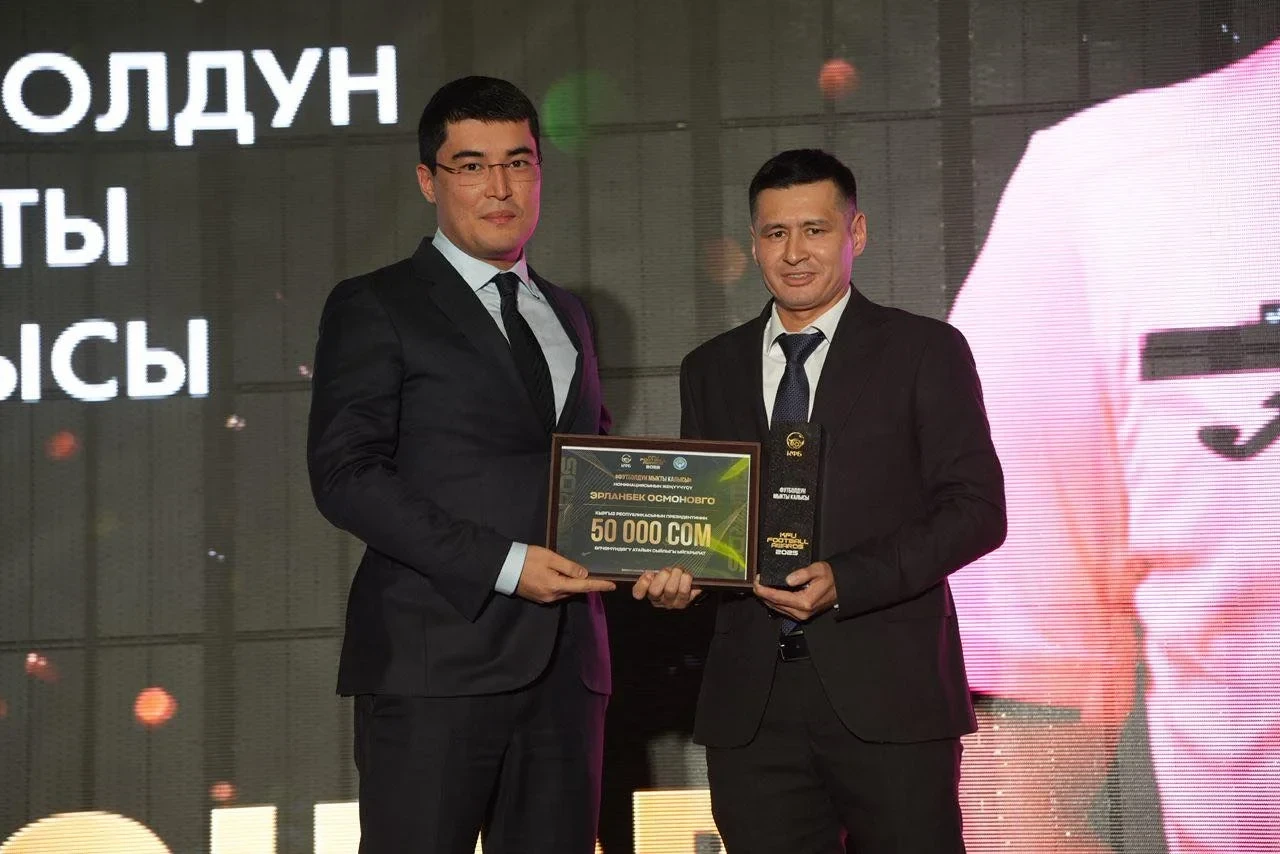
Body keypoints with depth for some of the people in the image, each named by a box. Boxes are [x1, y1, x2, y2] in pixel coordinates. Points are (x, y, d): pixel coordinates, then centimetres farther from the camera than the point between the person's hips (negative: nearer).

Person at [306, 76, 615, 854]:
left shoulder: (567, 316, 21)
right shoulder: (376, 308, 1)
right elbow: (346, 475, -9)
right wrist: (502, 565, -16)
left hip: (565, 661, 6)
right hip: (435, 658, -5)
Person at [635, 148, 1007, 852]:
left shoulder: (924, 352, 3)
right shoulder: (711, 369, 16)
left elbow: (977, 507, -3)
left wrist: (845, 581, -15)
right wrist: (674, 571, -5)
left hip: (886, 693, -3)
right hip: (751, 701, 3)